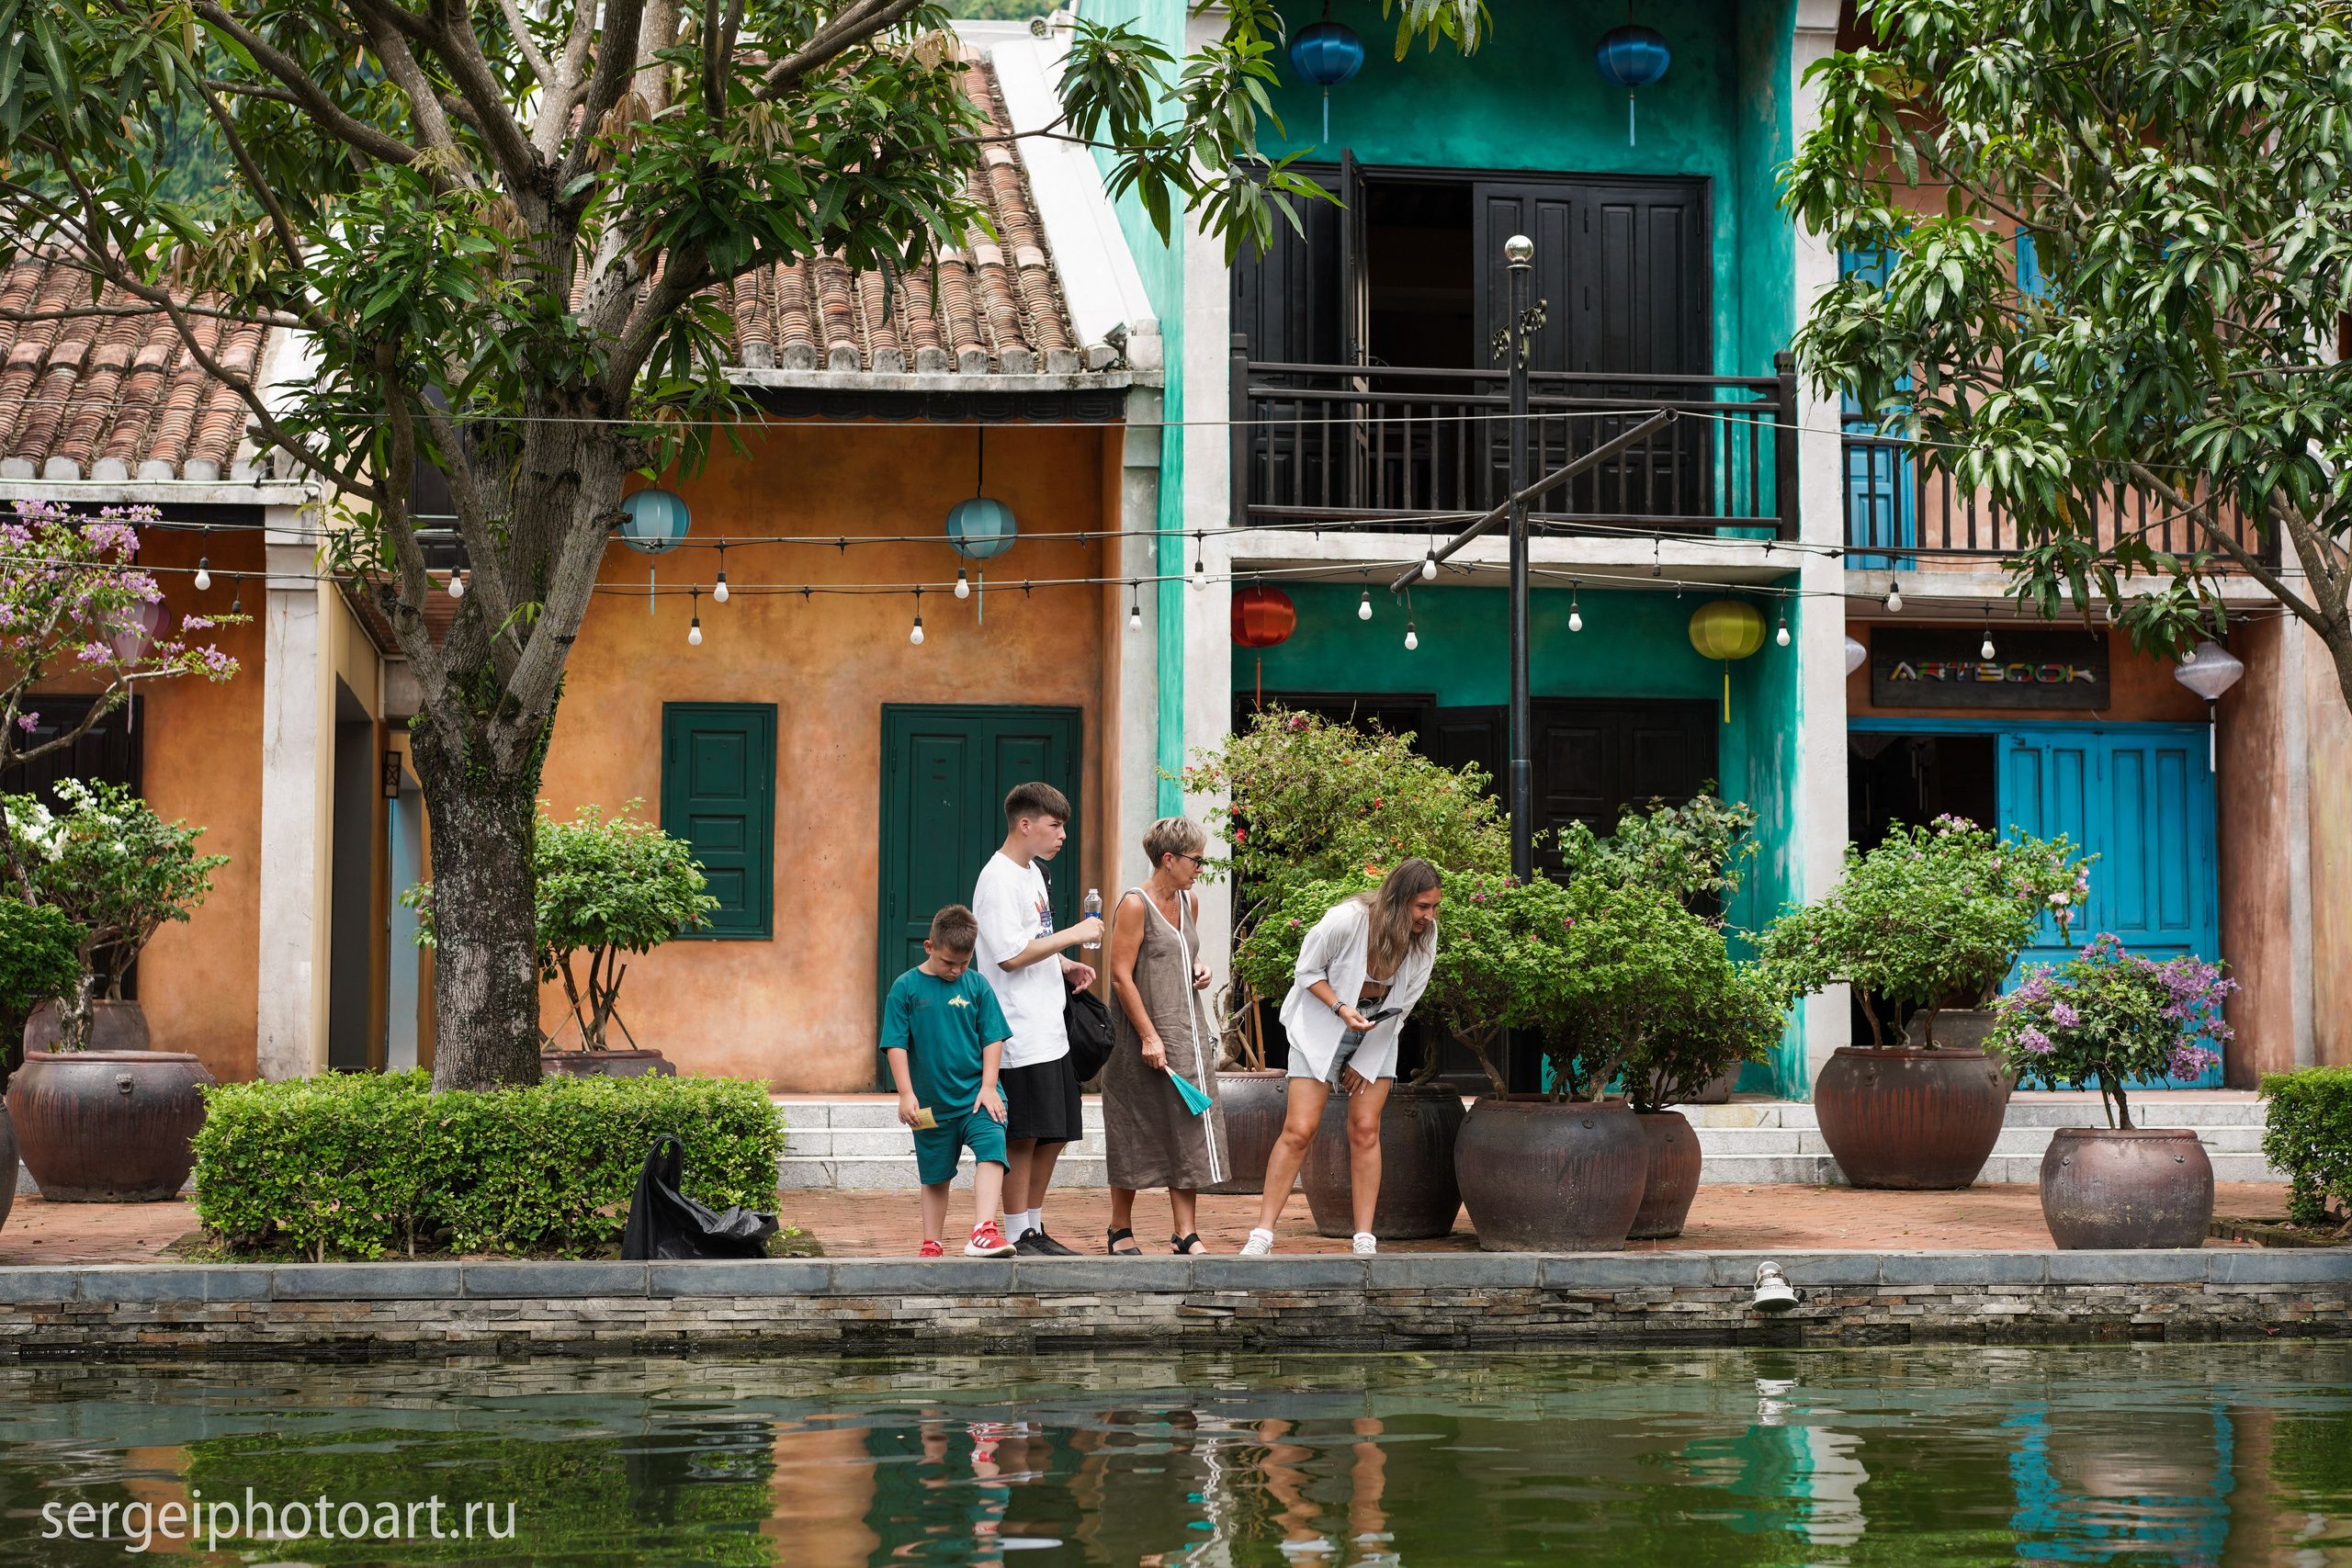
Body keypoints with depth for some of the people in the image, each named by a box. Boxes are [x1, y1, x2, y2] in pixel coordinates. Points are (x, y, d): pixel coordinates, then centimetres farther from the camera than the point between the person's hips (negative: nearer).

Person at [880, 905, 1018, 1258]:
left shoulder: (977, 985, 1)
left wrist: (988, 1087, -7)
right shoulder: (906, 987, -3)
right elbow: (895, 1044, -4)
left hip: (976, 1095, 0)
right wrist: (906, 1094, -12)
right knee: (935, 1176, 12)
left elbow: (992, 1039, 3)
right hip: (932, 1101, 0)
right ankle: (931, 1246, 25)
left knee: (991, 1149, -23)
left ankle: (984, 1231, -30)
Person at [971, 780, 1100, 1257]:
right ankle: (1019, 1236, 1)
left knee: (1053, 1134, 11)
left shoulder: (1033, 874, 18)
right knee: (1023, 1136, -6)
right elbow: (1011, 955, -20)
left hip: (1049, 1029, 10)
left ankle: (1034, 1229, 20)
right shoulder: (998, 879, -13)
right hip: (1020, 1032, -10)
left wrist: (1066, 966, 10)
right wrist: (1073, 935, -16)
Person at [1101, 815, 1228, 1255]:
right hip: (1145, 1033, -7)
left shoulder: (1188, 901, 12)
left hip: (1189, 1032, 7)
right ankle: (1121, 1231, 16)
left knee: (1190, 1129, 0)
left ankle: (1186, 1234, 1)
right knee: (1135, 1135, 3)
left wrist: (1199, 968, 5)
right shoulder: (1135, 905, -11)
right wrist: (1149, 1037, -19)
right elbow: (1122, 976, -15)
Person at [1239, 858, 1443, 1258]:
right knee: (1299, 1130, -9)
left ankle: (1365, 1239, -1)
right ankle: (1262, 1234, -5)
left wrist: (1364, 1061, -1)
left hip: (1377, 1031, 4)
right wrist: (1341, 1008, -24)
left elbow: (1402, 1004, -2)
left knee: (1365, 1130, -4)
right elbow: (1306, 971, -10)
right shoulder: (1347, 920, -26)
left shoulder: (1425, 937, -11)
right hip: (1323, 1026, -4)